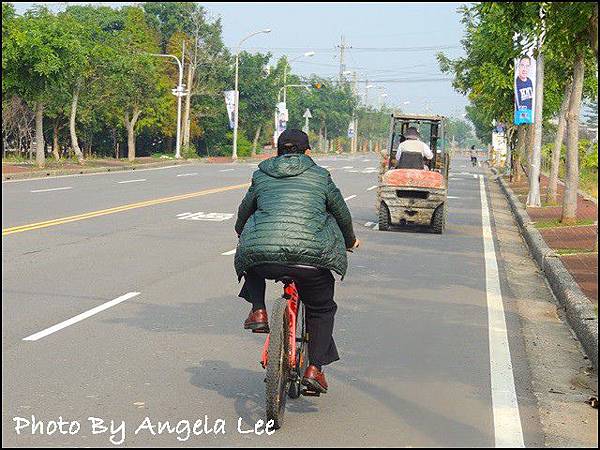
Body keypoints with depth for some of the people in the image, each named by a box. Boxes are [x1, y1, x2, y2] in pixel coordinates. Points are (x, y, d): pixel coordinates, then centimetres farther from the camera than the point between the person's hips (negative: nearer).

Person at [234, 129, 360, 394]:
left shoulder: (261, 176, 21)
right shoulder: (320, 176, 17)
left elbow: (244, 211, 34)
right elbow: (342, 213, 27)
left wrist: (241, 234, 56)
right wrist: (350, 240, 47)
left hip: (262, 254, 1)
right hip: (311, 257, -1)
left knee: (251, 266, 36)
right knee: (321, 309, 21)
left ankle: (258, 311, 18)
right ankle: (314, 368, 10)